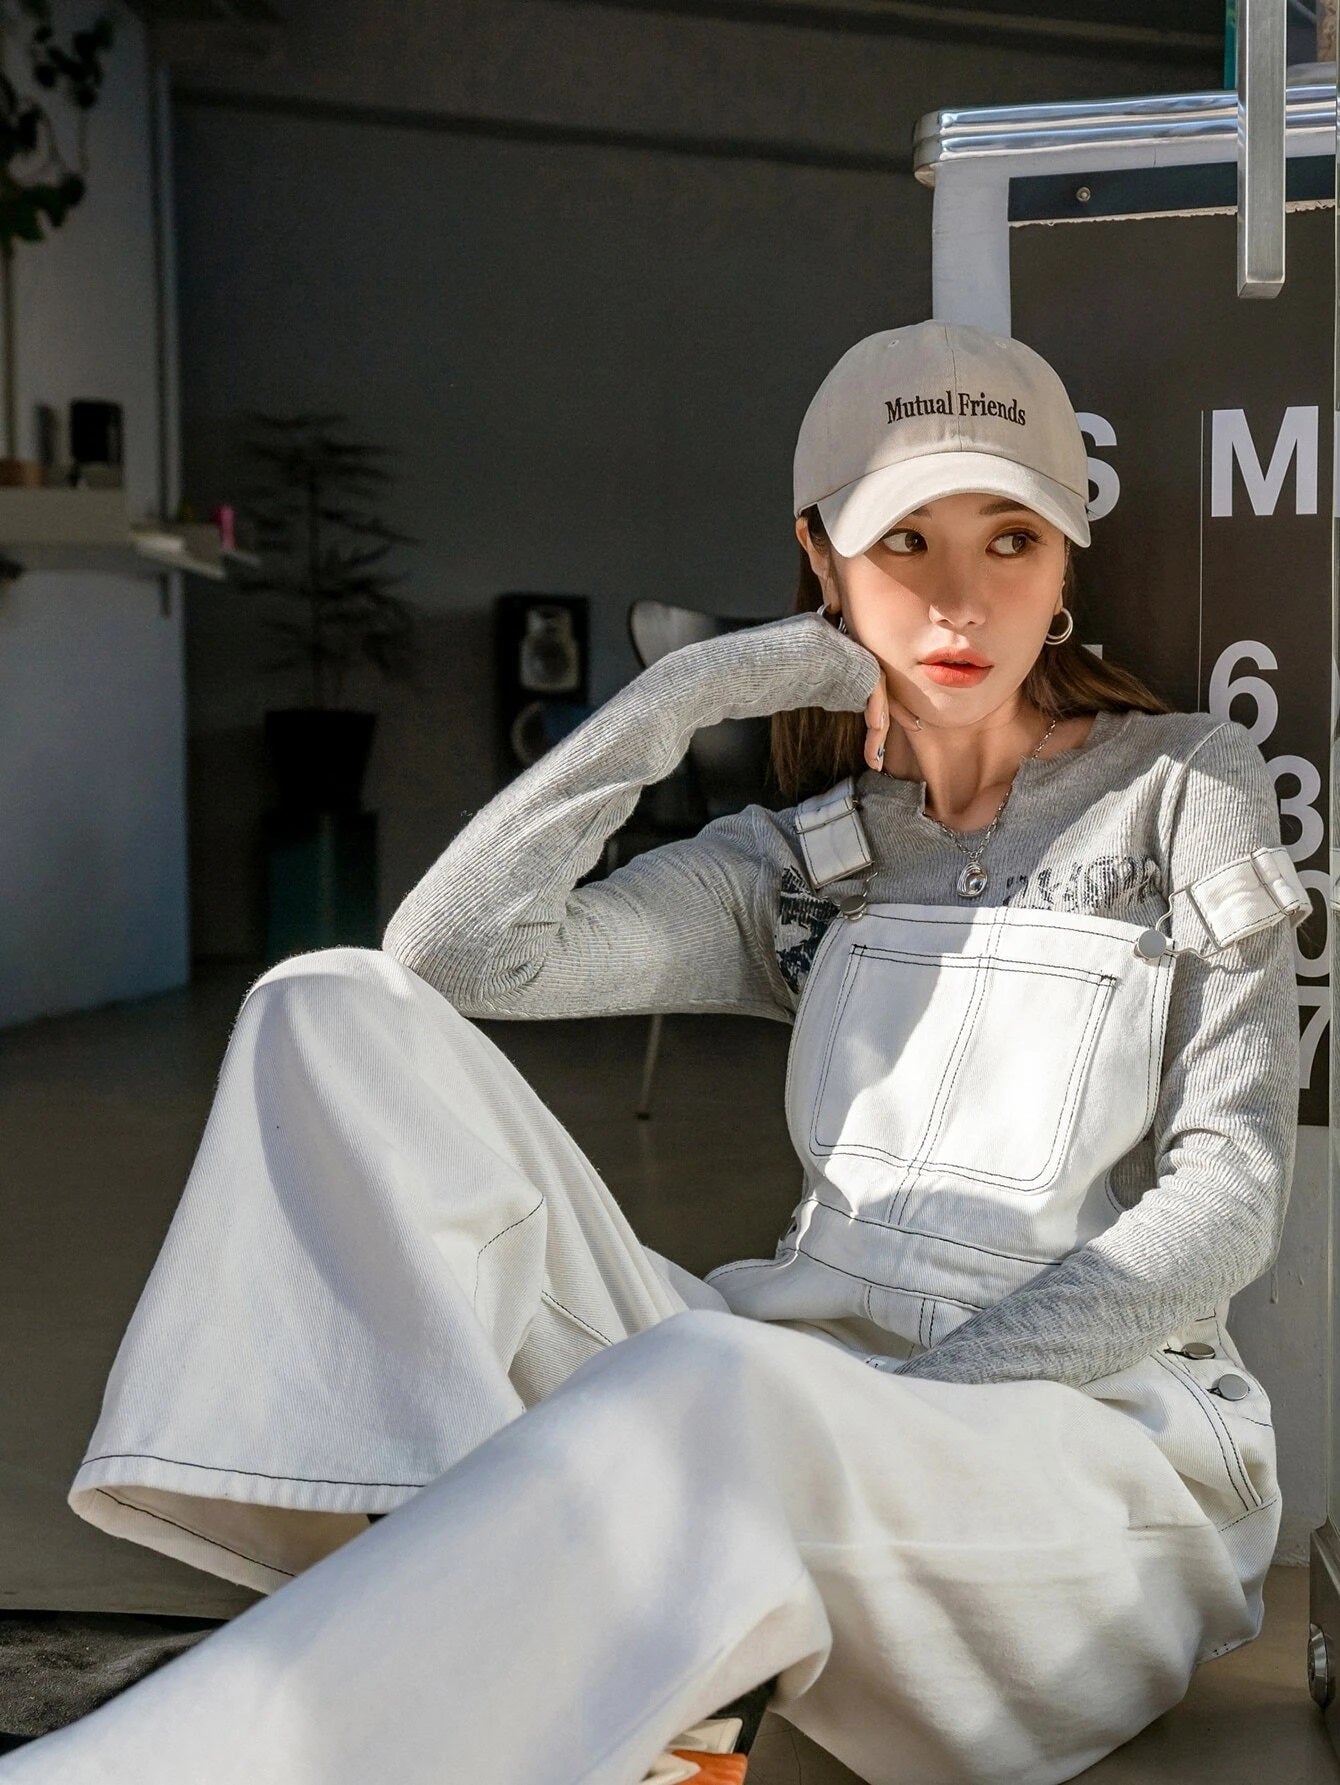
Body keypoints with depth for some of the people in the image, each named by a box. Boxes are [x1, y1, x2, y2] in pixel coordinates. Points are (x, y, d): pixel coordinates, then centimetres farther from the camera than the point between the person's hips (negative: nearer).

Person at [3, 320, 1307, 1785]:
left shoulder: (1186, 791, 8)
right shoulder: (806, 859, 16)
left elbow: (1227, 1201, -3)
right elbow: (458, 946, 2)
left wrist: (925, 1391, -15)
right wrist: (689, 690, 0)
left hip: (1087, 1430, -4)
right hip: (774, 1410, 4)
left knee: (714, 1386, -42)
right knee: (341, 1013, -11)